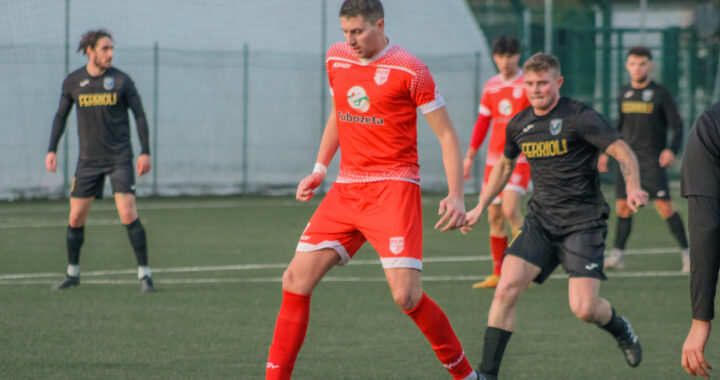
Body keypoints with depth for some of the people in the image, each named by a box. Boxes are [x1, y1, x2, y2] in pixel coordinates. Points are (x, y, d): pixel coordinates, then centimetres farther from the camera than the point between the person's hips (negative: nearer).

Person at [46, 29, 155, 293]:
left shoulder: (121, 80, -4)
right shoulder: (72, 82, 2)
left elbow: (139, 115, 1)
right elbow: (61, 116, 14)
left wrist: (145, 152, -6)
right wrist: (52, 149, 7)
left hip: (119, 159, -3)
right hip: (88, 160, 3)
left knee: (128, 215, -14)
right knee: (76, 218, 4)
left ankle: (144, 274, -5)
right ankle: (72, 273, 22)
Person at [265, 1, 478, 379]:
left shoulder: (409, 71, -9)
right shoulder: (336, 58, 9)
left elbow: (447, 135, -6)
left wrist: (456, 196, -14)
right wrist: (319, 170, 19)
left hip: (393, 188, -6)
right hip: (346, 188, 6)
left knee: (406, 295, -16)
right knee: (296, 280, -4)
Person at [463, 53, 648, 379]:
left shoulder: (579, 117, -9)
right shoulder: (518, 125, 8)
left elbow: (623, 152, -13)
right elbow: (505, 165, 27)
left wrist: (633, 189, -31)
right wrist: (480, 207, 28)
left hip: (583, 223, -5)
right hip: (540, 221, 5)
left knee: (584, 308, -13)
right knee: (506, 288, -15)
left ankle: (621, 330, 24)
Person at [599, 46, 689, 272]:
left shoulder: (660, 94, -4)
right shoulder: (624, 94, 11)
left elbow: (677, 125, -3)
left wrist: (672, 150, -20)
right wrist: (607, 152, 18)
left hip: (652, 160, -5)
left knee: (664, 206, -10)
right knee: (623, 206, 2)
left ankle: (686, 253, -2)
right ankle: (617, 255, 7)